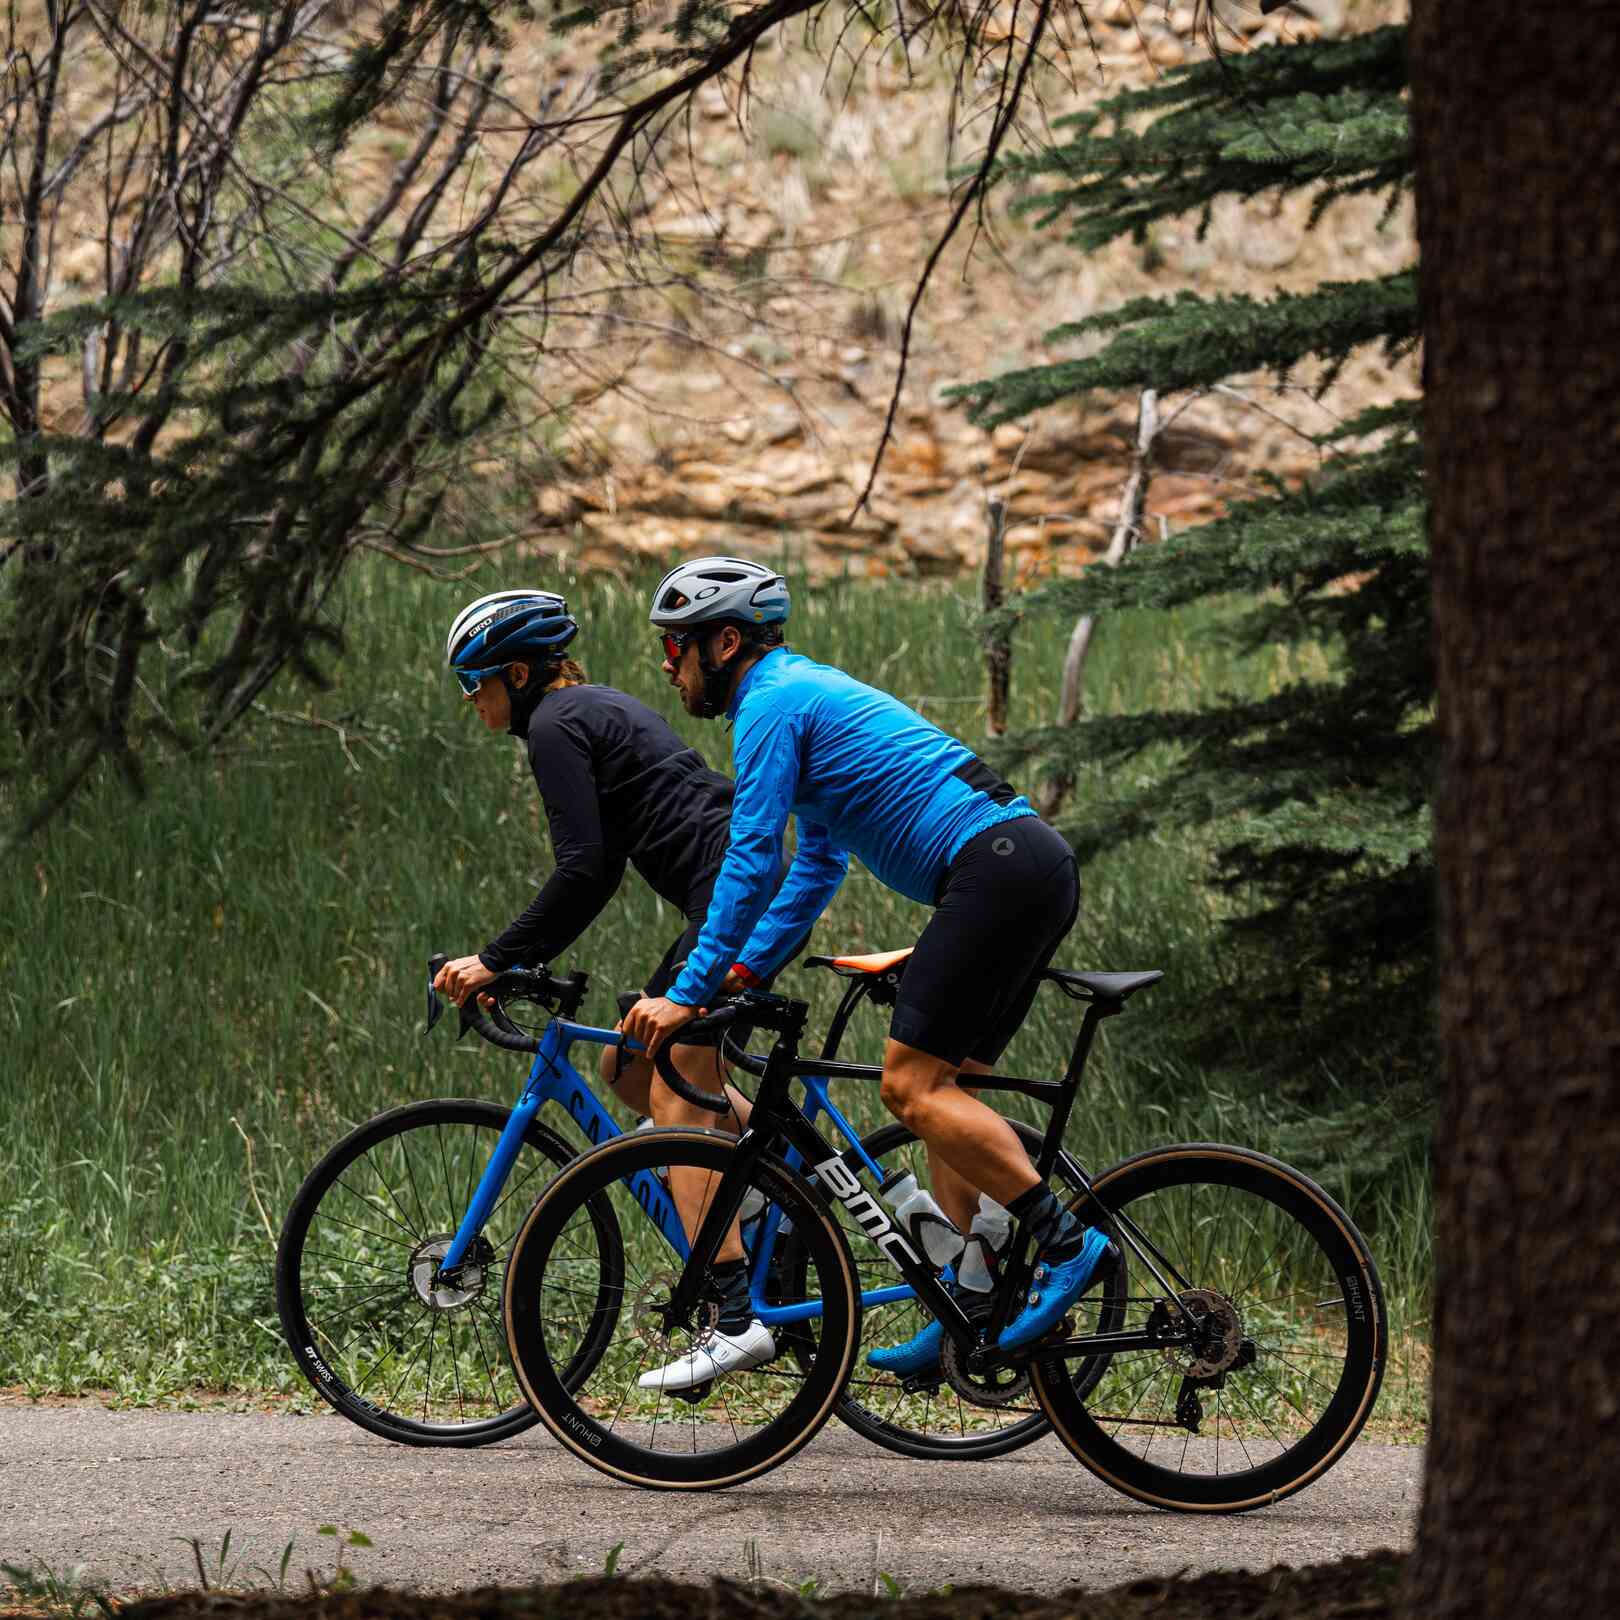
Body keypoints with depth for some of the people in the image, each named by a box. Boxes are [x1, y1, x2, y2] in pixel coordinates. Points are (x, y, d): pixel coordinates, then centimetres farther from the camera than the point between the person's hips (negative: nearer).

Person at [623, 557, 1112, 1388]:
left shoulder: (771, 703, -5)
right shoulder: (807, 691, 26)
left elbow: (751, 862, -11)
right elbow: (819, 865, 32)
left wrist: (688, 994, -8)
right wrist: (746, 966, 27)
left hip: (997, 871, -10)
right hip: (1037, 864, 10)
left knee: (912, 1085, -12)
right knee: (938, 1092, 10)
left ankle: (1066, 1241, -14)